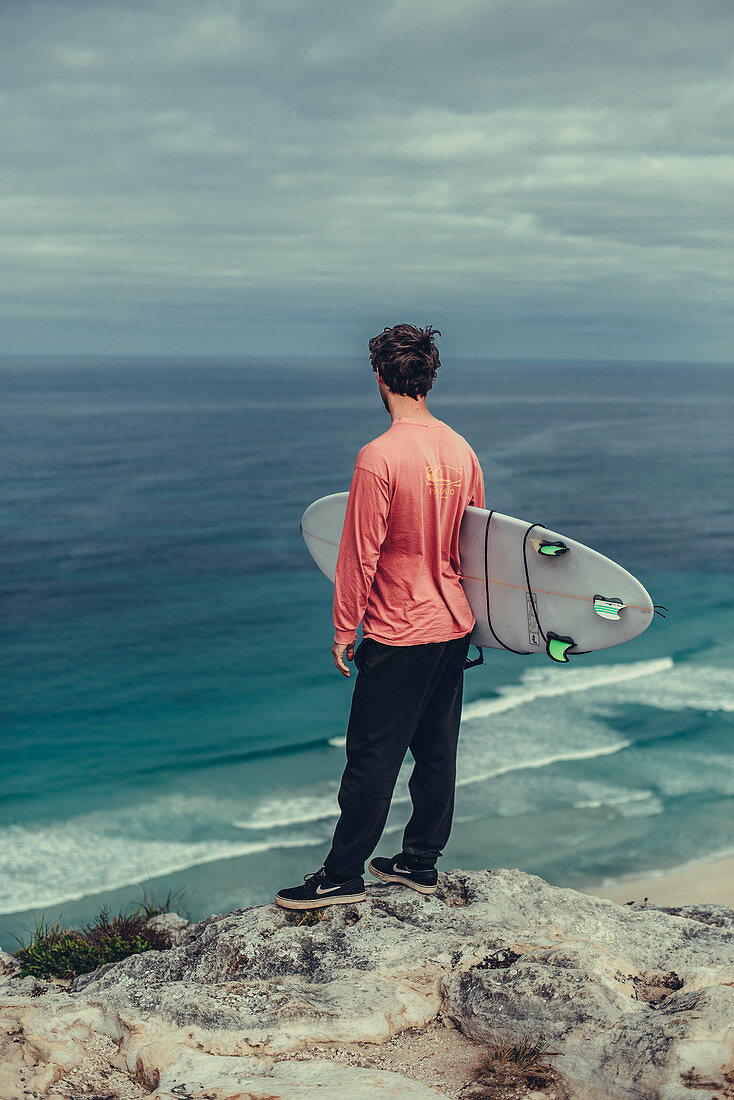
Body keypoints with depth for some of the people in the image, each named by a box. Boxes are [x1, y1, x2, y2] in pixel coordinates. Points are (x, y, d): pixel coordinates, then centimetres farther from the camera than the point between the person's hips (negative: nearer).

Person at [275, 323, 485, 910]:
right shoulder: (461, 449, 2)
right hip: (454, 625, 7)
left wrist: (344, 628, -6)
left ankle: (344, 875, 12)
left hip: (398, 635, -7)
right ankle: (420, 862, 26)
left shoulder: (379, 457, -19)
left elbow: (360, 555, -16)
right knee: (437, 750, 14)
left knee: (373, 756, 2)